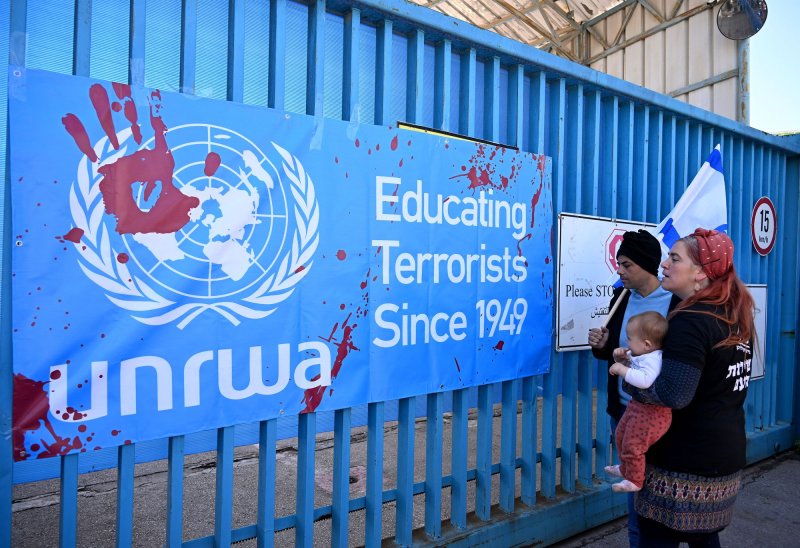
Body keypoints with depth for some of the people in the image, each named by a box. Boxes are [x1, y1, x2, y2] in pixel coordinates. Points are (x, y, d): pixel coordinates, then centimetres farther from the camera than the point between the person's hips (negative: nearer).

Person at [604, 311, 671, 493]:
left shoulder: (652, 359, -28)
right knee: (621, 435, 23)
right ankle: (625, 469, 44)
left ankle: (635, 481, 18)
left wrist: (621, 370, -37)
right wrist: (620, 357, 0)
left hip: (651, 411, -11)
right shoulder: (640, 354, 3)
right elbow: (628, 364, 21)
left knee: (632, 445, -2)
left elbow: (645, 380, -45)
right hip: (637, 406, 11)